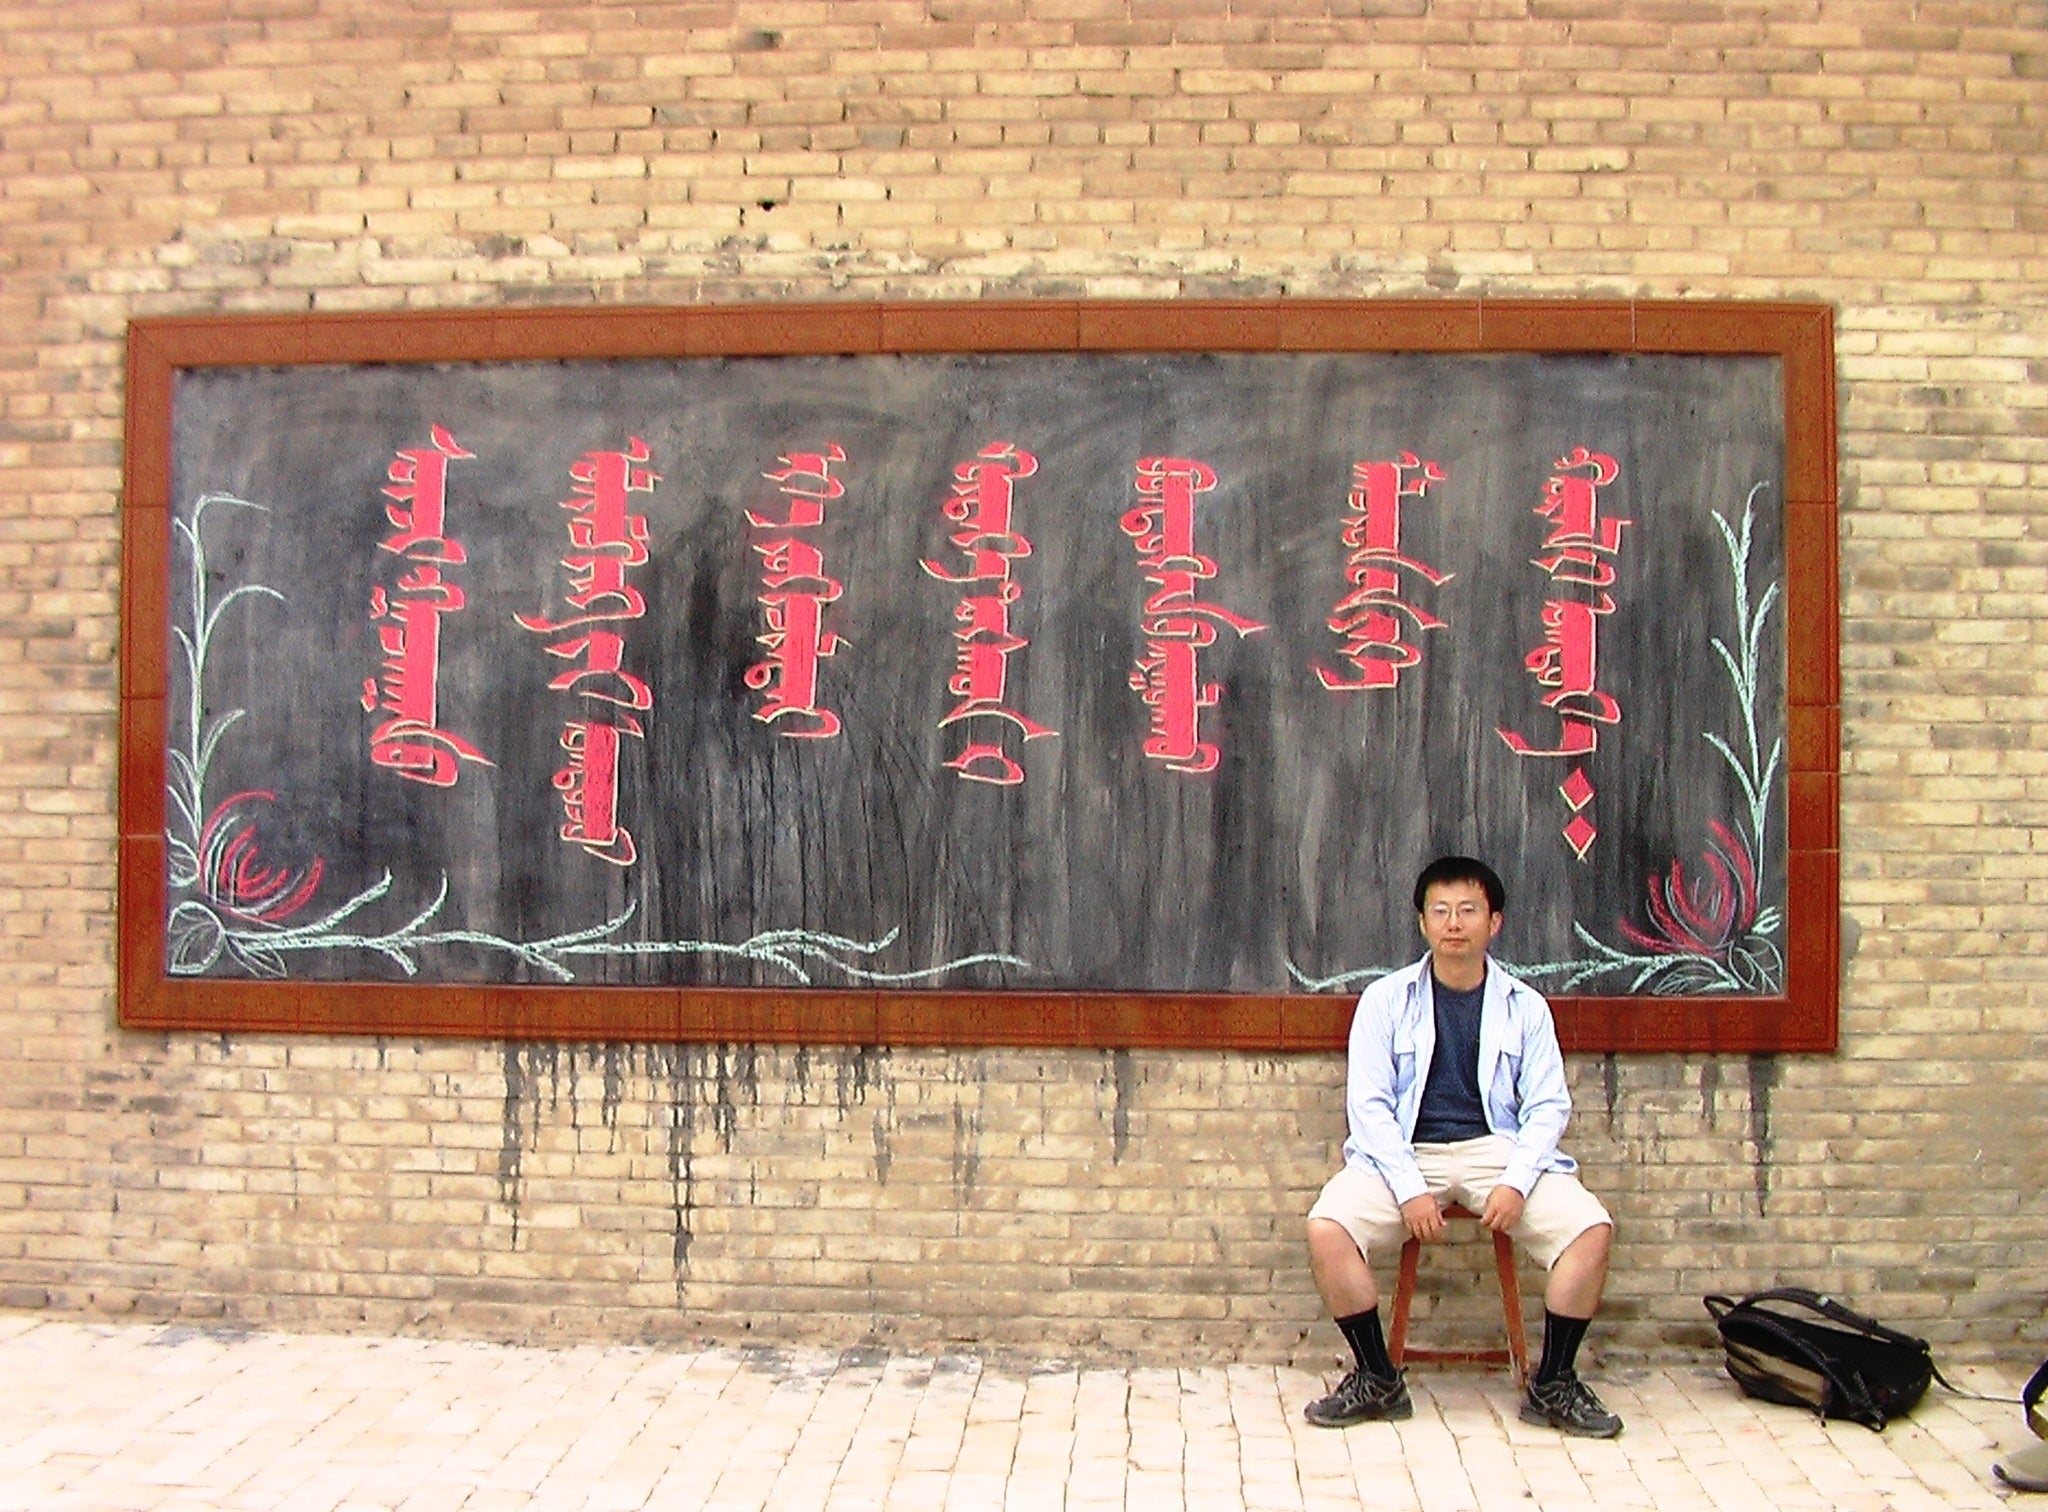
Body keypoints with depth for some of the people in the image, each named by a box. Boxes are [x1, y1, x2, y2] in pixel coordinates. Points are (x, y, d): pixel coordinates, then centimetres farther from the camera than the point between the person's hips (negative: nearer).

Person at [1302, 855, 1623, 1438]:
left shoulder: (1525, 1006, 8)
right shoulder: (1386, 999, 3)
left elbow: (1547, 1105, 5)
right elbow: (1367, 1103, -2)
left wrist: (1516, 1181, -14)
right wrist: (1409, 1189, -16)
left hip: (1498, 1149, 1)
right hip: (1403, 1151, -1)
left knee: (1592, 1228, -23)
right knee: (1327, 1229, -27)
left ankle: (1553, 1385, -3)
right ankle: (1378, 1381, -6)